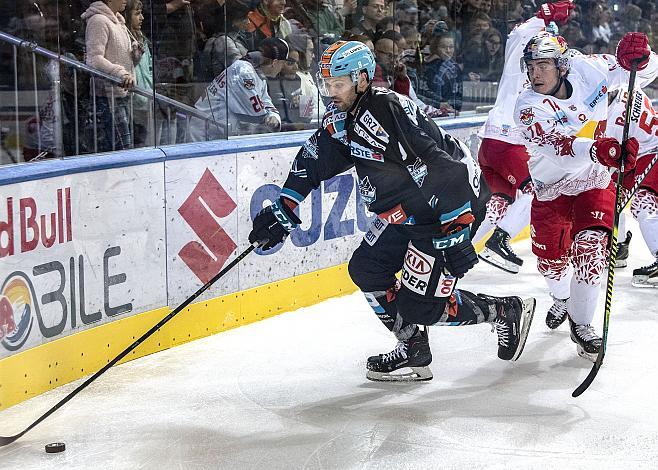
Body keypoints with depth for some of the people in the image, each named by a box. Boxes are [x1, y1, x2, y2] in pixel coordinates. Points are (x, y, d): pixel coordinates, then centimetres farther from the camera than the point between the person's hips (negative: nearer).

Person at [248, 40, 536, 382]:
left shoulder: (393, 112, -28)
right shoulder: (340, 117, 0)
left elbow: (444, 174, -30)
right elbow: (312, 161, 14)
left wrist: (455, 237, -30)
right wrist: (282, 212, 9)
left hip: (447, 206, -9)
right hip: (403, 210, 10)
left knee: (419, 303, -11)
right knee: (366, 270, 8)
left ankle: (506, 312, 8)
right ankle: (413, 351, 17)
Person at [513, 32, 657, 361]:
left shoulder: (587, 71, -16)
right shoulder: (528, 107, -24)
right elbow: (558, 147, -42)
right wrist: (598, 150, -62)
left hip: (595, 183, 0)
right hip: (552, 188, 0)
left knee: (590, 248, -18)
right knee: (551, 259, 10)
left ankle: (581, 324, -1)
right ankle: (561, 299, 45)